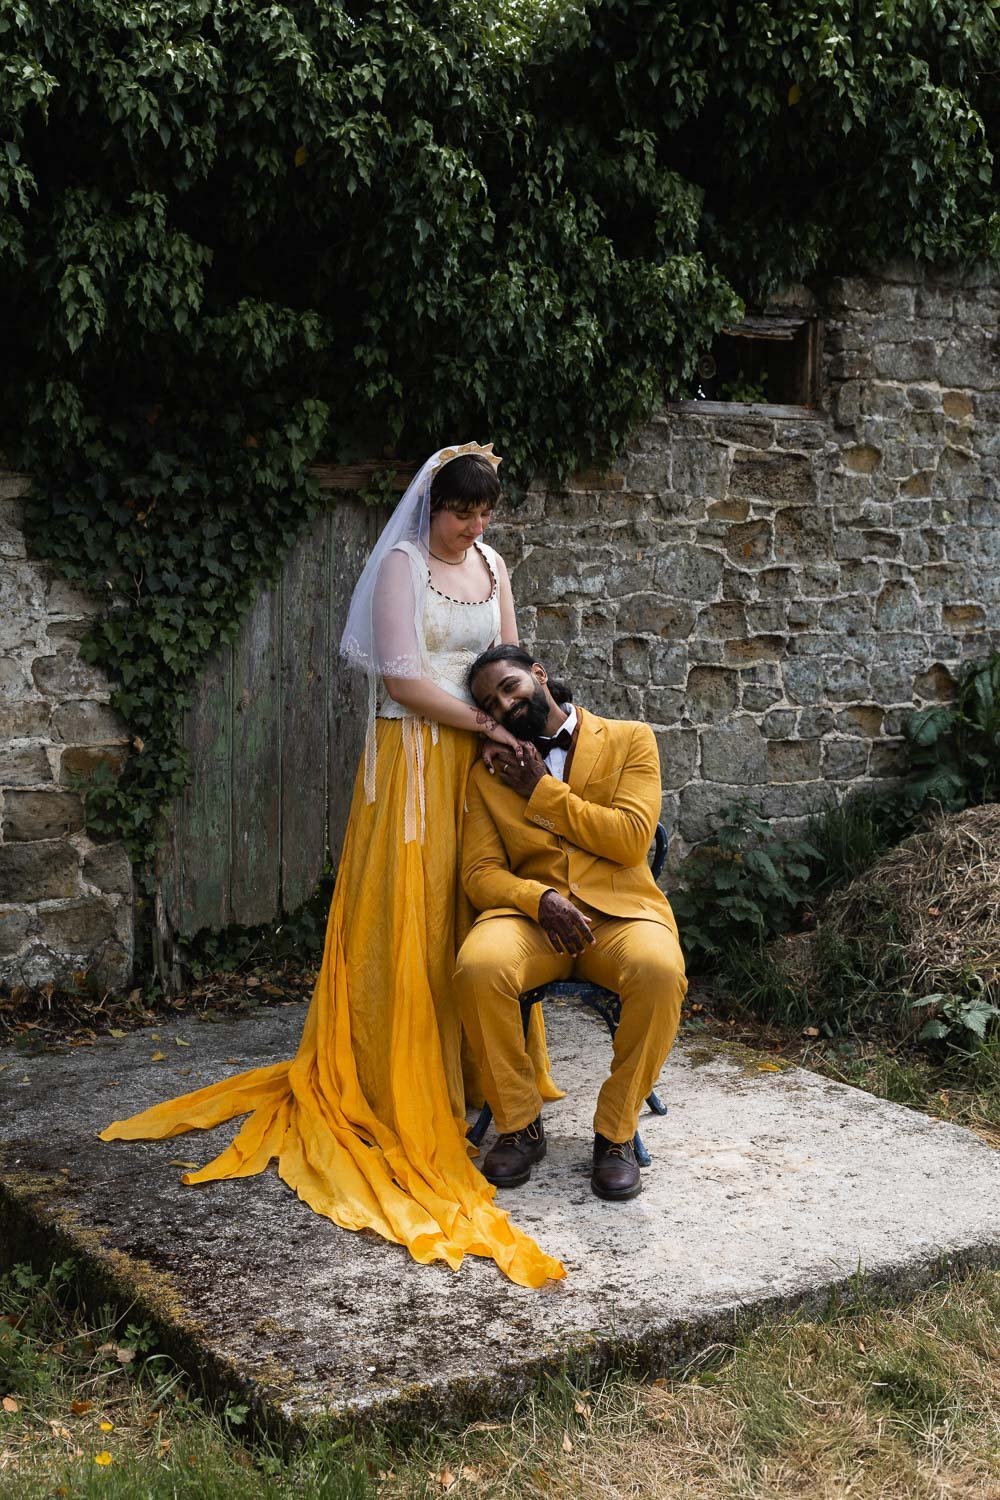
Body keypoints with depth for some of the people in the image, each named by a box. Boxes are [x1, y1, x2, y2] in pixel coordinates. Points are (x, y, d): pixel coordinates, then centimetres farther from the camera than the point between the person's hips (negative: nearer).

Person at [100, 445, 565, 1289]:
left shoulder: (491, 565, 13)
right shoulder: (402, 564, -7)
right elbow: (402, 677, -14)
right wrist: (487, 723, -15)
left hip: (480, 755, 6)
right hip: (415, 754, -6)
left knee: (481, 910, 6)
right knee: (412, 916, -5)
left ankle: (482, 1067, 17)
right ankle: (406, 1085, 3)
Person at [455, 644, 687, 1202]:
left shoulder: (630, 740, 8)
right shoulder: (488, 776, 15)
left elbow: (631, 838, -5)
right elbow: (481, 872, 6)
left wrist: (543, 792, -4)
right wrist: (539, 898, -15)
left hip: (620, 910, -1)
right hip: (530, 913, 2)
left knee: (660, 970, -36)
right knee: (479, 965, -33)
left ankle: (616, 1133, -16)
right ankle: (520, 1127, -12)